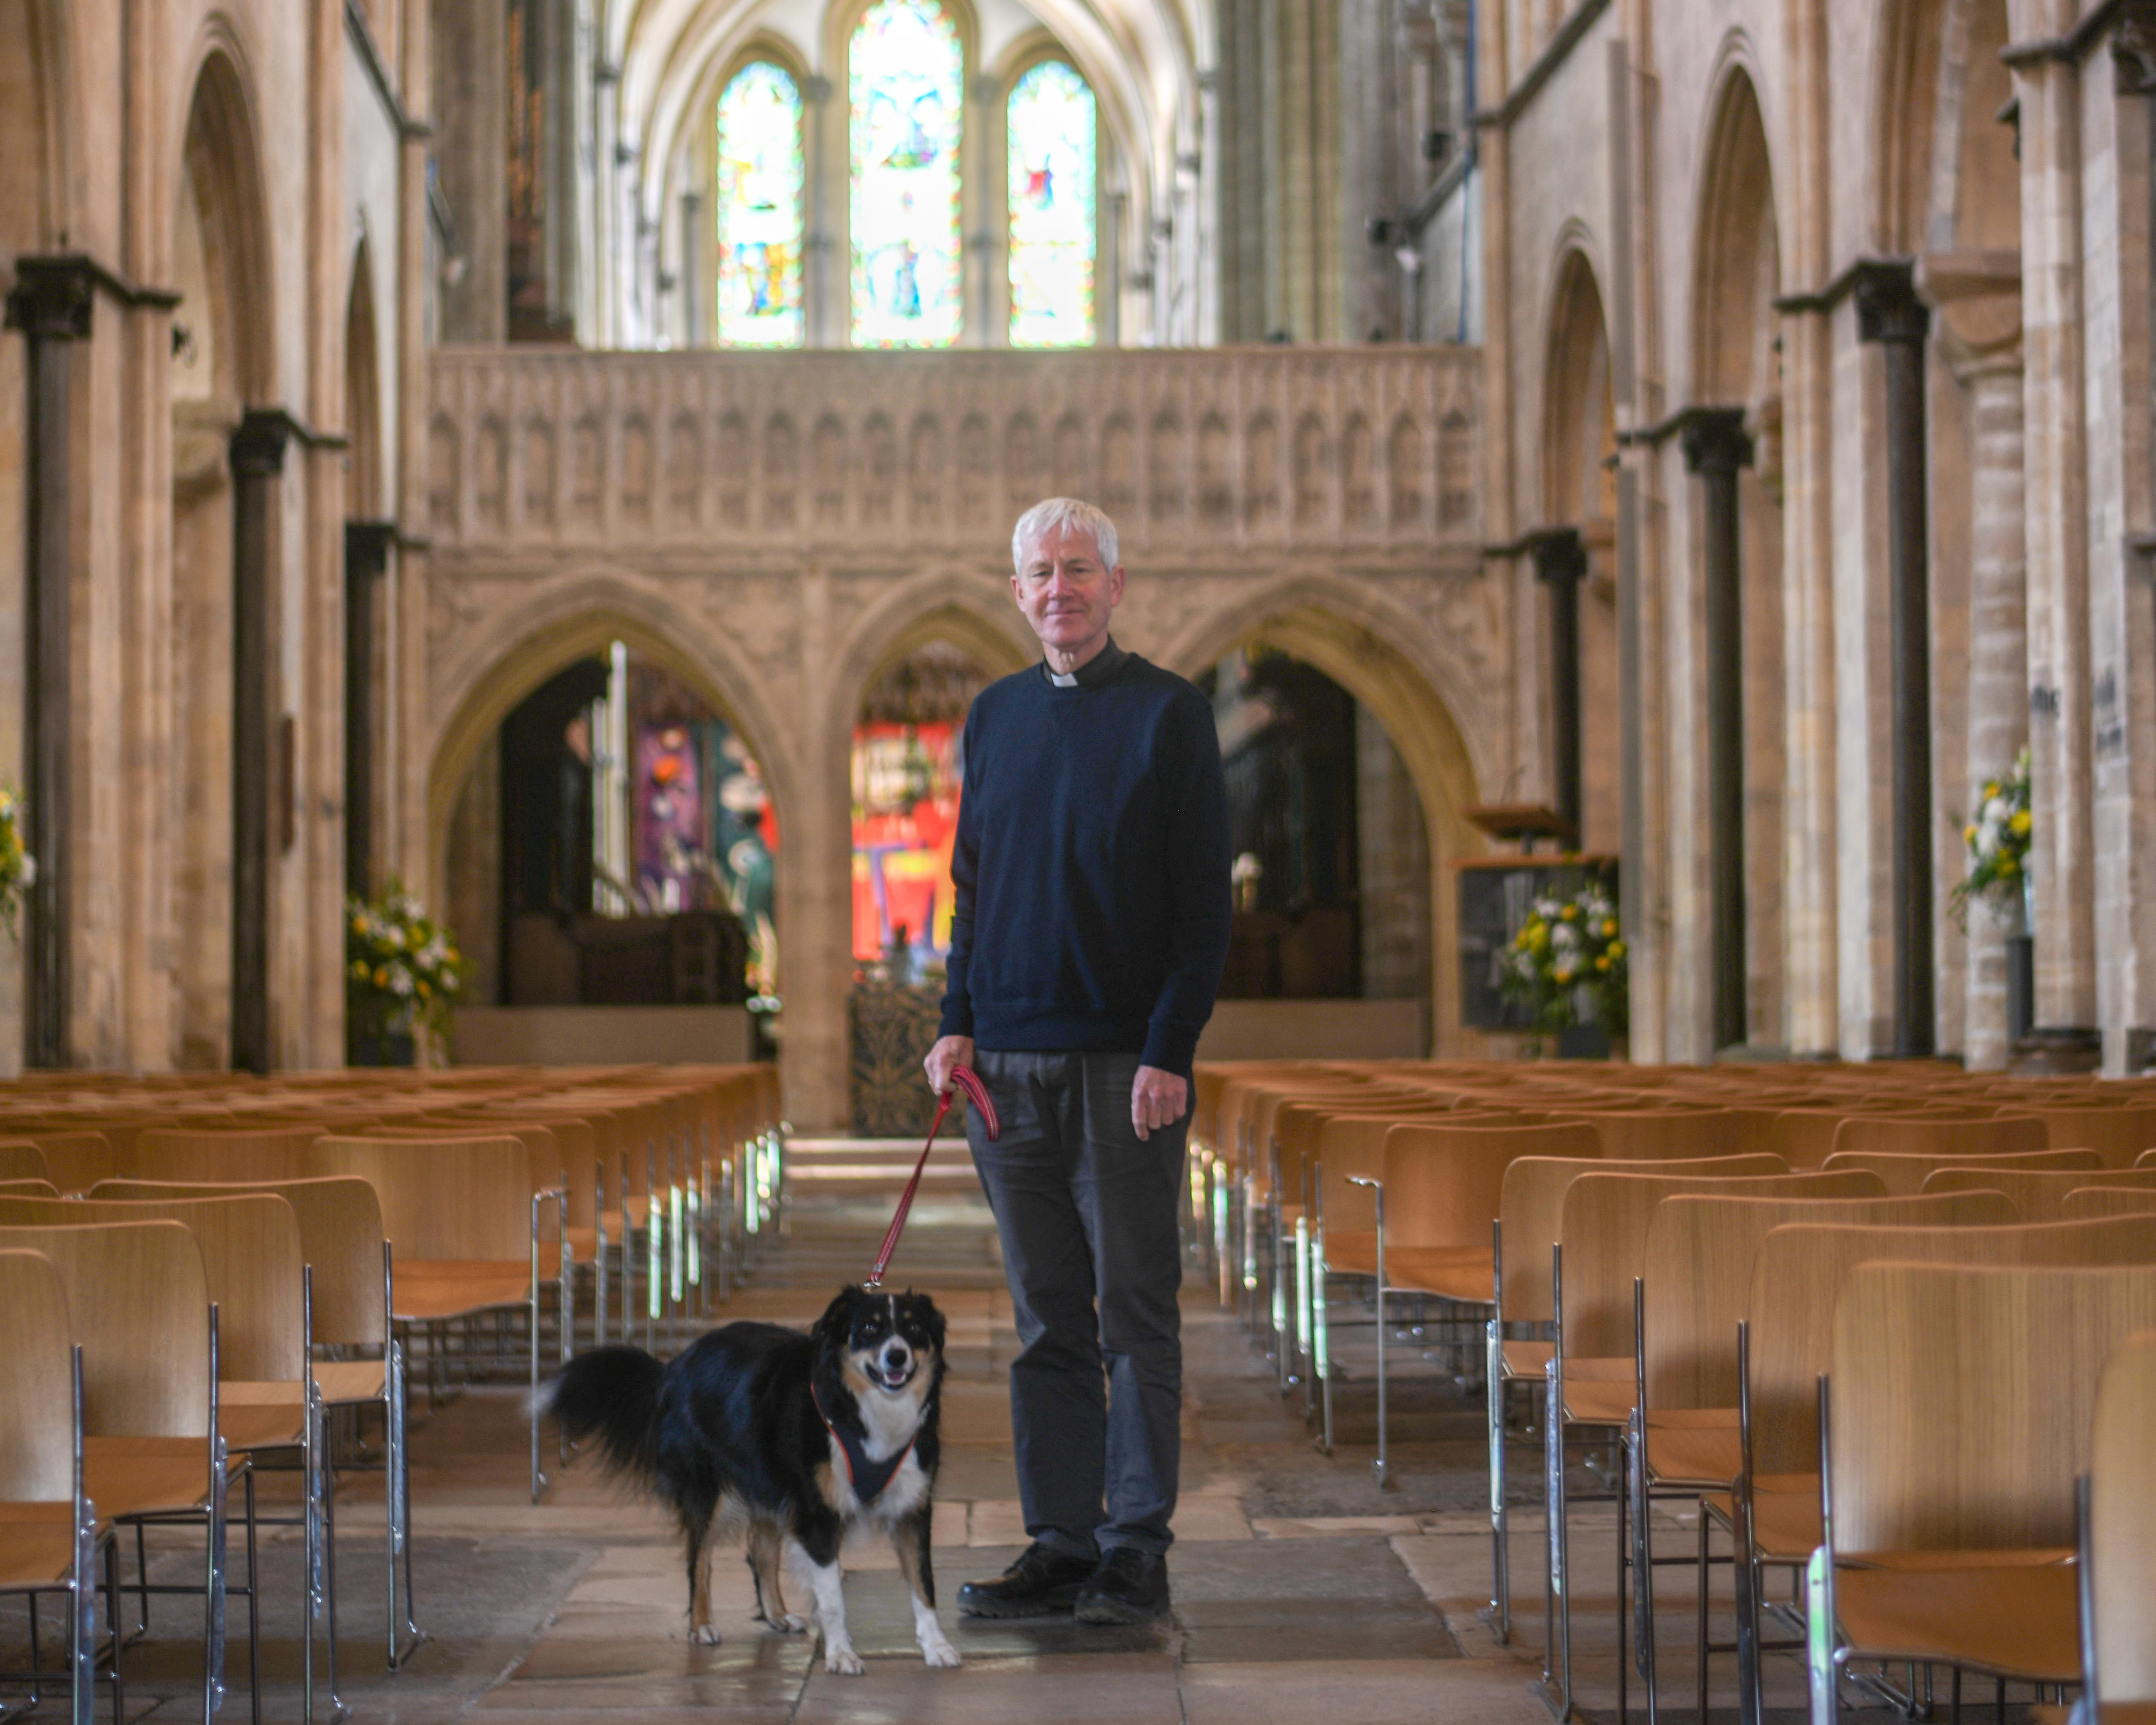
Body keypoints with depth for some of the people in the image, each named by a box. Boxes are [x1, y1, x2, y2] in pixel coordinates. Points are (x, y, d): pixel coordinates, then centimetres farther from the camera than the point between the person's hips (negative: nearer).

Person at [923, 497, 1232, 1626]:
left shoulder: (1169, 715, -2)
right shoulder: (994, 716, 13)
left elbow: (1202, 904, -5)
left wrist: (1169, 1053, -13)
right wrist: (957, 1022, 6)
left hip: (1126, 1064, -5)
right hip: (1011, 1062, 5)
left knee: (1134, 1312, 0)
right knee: (1046, 1321, 8)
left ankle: (1136, 1553, 6)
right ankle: (1060, 1544, 13)